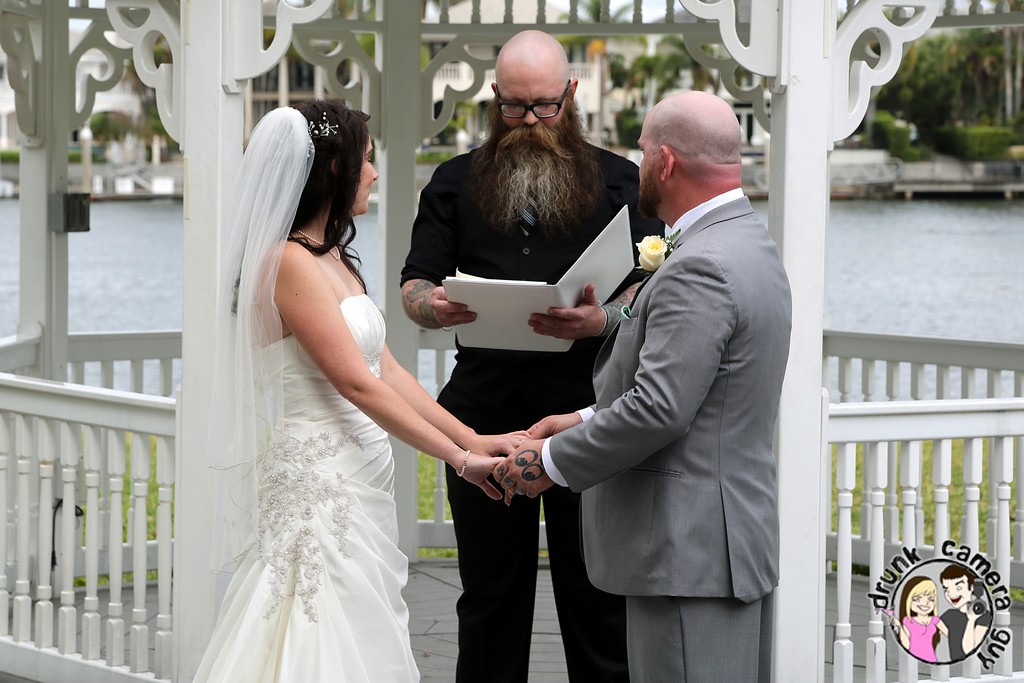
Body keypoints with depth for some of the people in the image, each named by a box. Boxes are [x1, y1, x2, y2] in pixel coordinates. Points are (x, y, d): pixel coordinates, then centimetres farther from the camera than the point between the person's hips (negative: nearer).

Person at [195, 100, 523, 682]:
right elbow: (357, 383, -20)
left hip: (358, 481, 9)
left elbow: (387, 369, 13)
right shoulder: (290, 262, -15)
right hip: (317, 482, -9)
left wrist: (471, 439, 5)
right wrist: (459, 459, -18)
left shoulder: (337, 259, 15)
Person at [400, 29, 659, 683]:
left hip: (587, 409, -2)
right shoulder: (456, 182, 13)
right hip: (485, 408, 2)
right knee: (490, 594, 8)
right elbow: (413, 287, 8)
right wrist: (434, 306, -16)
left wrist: (602, 319, -21)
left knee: (596, 598, 0)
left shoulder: (618, 181, 7)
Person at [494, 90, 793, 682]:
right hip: (738, 541, 11)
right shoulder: (751, 246, 14)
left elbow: (660, 409, -24)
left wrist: (552, 461, -12)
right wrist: (588, 421, 14)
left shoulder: (700, 268, -19)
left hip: (690, 553, -11)